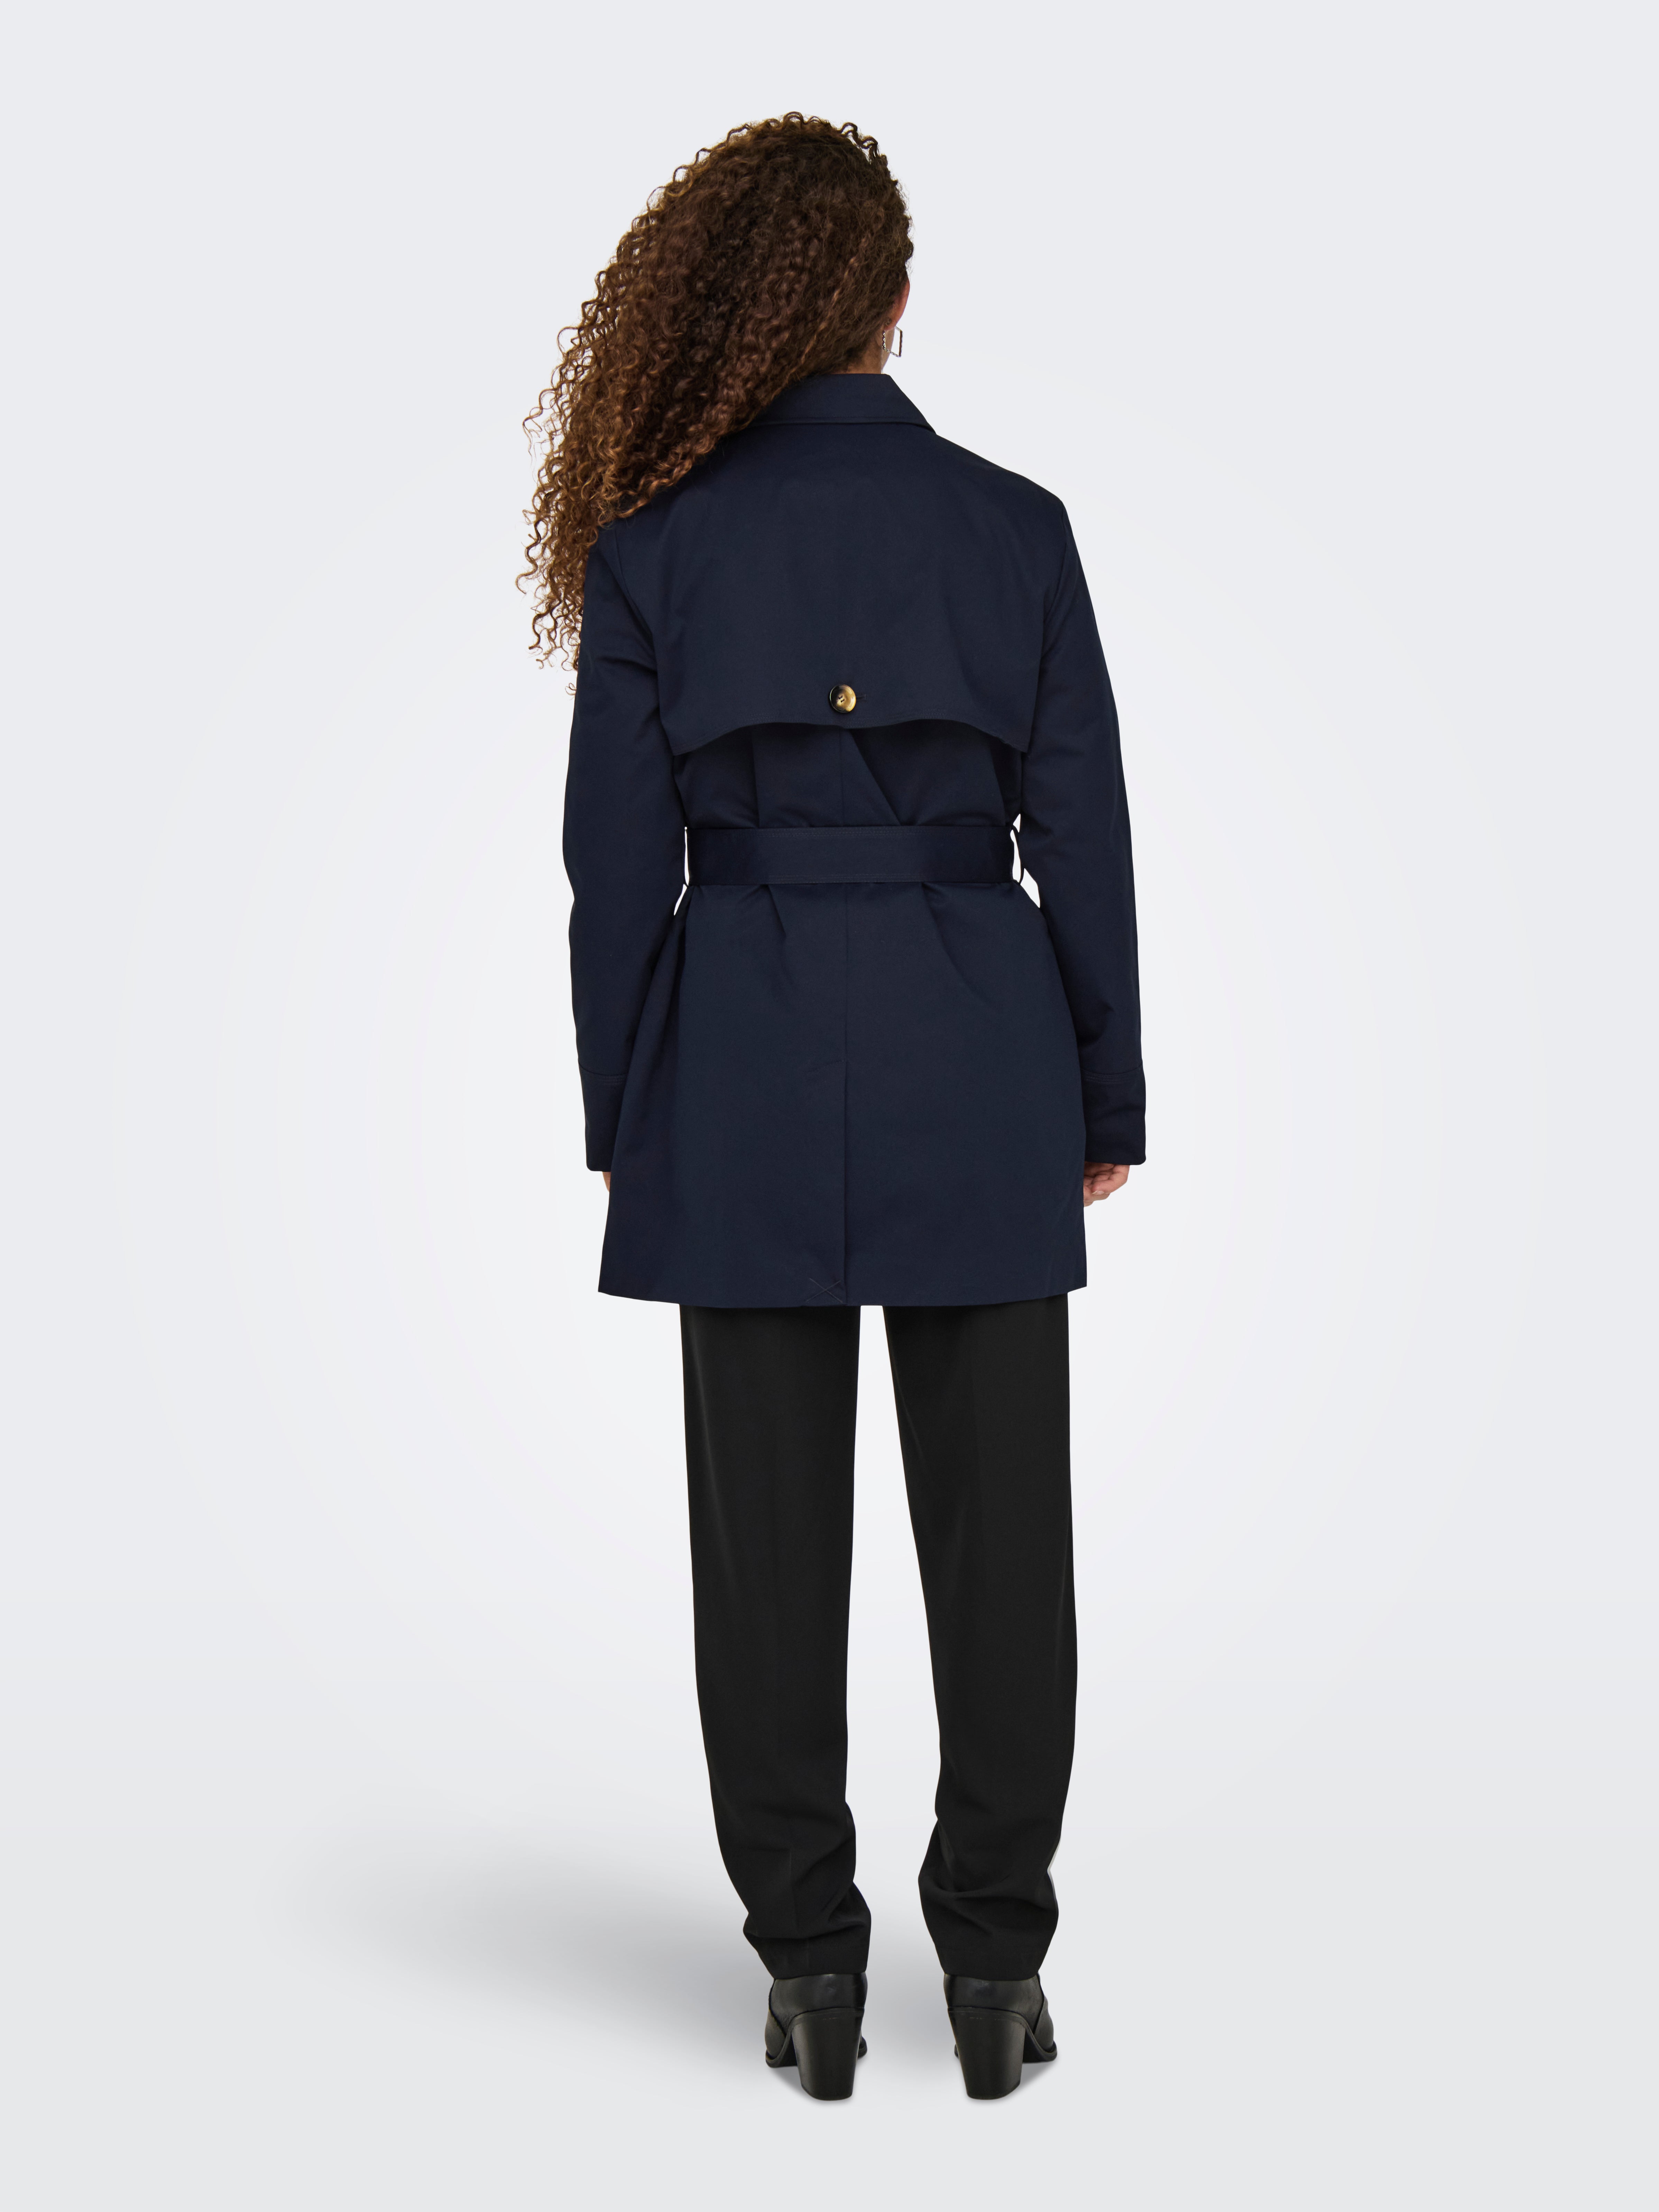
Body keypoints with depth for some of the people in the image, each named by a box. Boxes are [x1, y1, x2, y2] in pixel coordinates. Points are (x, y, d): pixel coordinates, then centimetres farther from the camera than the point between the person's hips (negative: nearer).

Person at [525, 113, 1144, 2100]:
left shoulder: (656, 541, -2)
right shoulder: (1013, 527, -1)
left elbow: (618, 860, -1)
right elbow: (1080, 838, 0)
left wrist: (620, 1120, 8)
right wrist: (1104, 1103, 8)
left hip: (743, 1072, 0)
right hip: (977, 1062, 0)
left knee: (771, 1534, 8)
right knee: (998, 1526, 8)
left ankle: (810, 1965, 17)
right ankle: (995, 1967, 16)